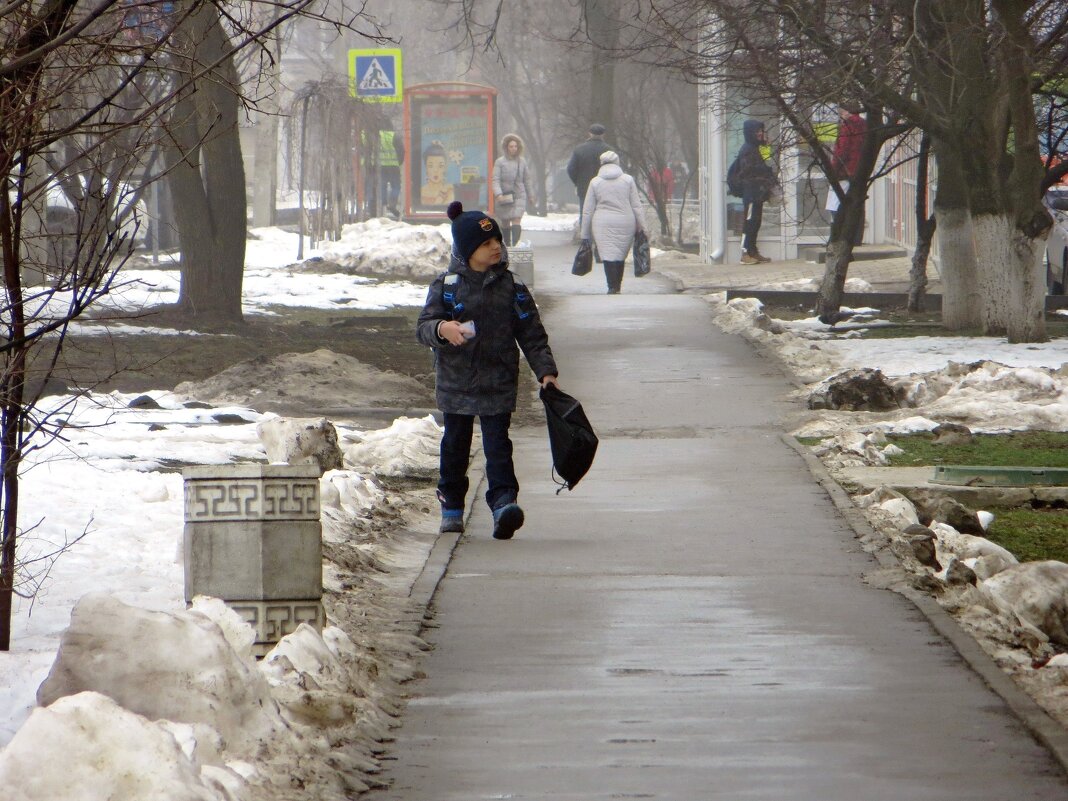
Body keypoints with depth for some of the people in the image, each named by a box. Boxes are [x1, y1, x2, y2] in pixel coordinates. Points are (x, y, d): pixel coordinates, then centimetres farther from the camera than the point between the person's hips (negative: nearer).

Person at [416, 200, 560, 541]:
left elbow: (532, 333, 7)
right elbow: (423, 327, -5)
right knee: (455, 444, 10)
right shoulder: (446, 285, 0)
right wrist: (442, 328, -28)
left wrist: (545, 371, -3)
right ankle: (451, 506, 24)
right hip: (456, 381, 1)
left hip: (498, 382, -1)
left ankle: (504, 501, -22)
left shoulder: (511, 287, 4)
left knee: (497, 442, -12)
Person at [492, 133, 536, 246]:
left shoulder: (522, 161, 8)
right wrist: (498, 194, -24)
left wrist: (530, 195, 19)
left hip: (519, 196, 1)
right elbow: (495, 180, -9)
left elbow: (527, 180, 16)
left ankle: (515, 245, -21)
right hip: (504, 197, -1)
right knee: (505, 223, 8)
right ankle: (506, 245, 22)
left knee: (516, 221, -13)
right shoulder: (500, 162, -2)